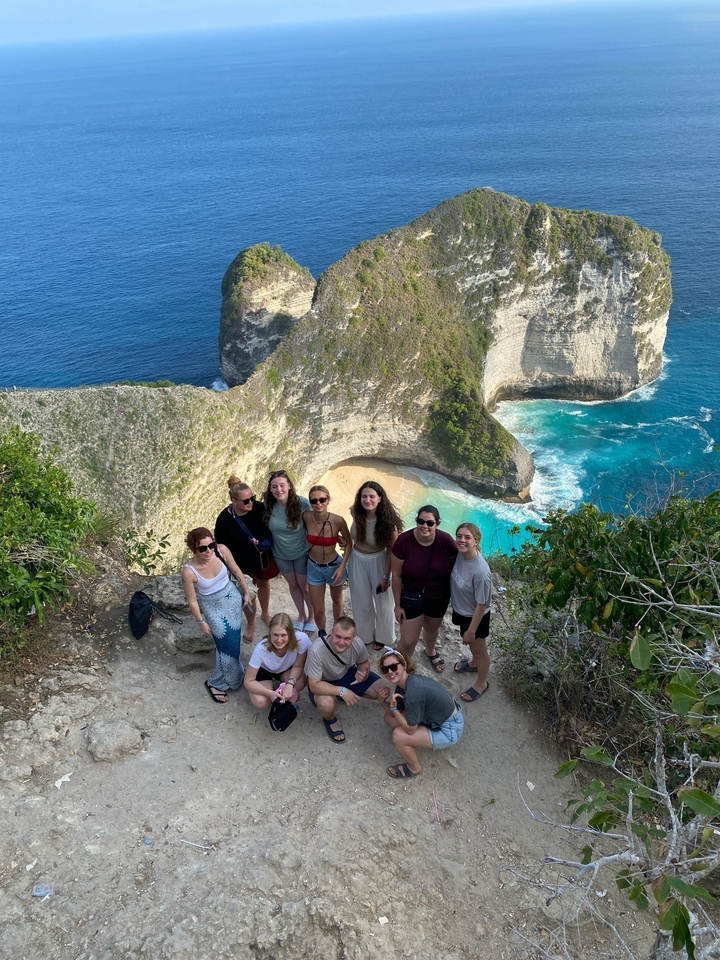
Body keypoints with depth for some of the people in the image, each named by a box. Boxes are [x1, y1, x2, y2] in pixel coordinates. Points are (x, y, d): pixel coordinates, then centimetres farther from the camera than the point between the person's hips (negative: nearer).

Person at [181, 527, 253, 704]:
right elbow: (192, 601, -17)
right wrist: (201, 622, -6)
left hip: (233, 599, 4)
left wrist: (246, 592, 4)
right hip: (214, 608, -4)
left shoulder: (222, 550, -24)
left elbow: (236, 571, -5)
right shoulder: (189, 571, -32)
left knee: (232, 640, 22)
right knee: (228, 646, 4)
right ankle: (215, 683, 31)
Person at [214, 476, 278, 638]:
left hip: (265, 557, 3)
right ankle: (251, 625, 44)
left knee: (263, 583, 27)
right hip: (244, 563, -2)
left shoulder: (259, 508, -23)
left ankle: (265, 613, 55)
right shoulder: (224, 520, -27)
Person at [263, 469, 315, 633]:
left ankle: (311, 617, 42)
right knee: (293, 585, 24)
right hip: (281, 555, 3)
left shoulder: (303, 503, -27)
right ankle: (301, 615, 47)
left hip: (302, 553, -3)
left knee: (305, 586, 17)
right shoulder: (268, 505, -17)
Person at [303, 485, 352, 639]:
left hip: (334, 566, -1)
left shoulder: (338, 520, -25)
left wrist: (342, 567, -14)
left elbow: (349, 543, -8)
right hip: (314, 567, 1)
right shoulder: (306, 517, -20)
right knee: (318, 611, 8)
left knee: (336, 600, 27)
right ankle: (322, 634, 39)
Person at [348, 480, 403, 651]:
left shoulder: (388, 521, -26)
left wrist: (386, 576, -14)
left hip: (378, 561, -3)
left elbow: (391, 551, -16)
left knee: (382, 602, 17)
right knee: (361, 602, 20)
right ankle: (364, 635, 45)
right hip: (357, 560, 3)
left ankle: (382, 637, 42)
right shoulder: (356, 513, -16)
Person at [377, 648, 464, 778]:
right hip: (438, 718, 9)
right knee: (389, 718, 4)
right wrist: (382, 701, -13)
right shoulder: (403, 683, -6)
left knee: (398, 736, -18)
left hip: (449, 730, -9)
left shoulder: (414, 692, -32)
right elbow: (393, 713, 5)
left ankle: (414, 768, 8)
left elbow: (410, 729, -22)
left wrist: (393, 708, -23)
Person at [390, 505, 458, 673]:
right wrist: (398, 604, -8)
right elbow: (396, 576, -15)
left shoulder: (446, 540, -22)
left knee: (432, 629, 29)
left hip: (439, 596, 3)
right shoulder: (404, 541, -26)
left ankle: (430, 651, 63)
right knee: (408, 641, 3)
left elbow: (455, 567, -5)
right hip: (411, 596, -2)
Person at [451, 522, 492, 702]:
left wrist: (471, 630, -16)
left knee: (479, 650, 21)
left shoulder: (480, 571, -38)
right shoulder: (459, 554, -16)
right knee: (471, 645, 34)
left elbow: (481, 604, -26)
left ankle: (481, 683, 46)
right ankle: (474, 663, 64)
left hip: (475, 617, -7)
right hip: (461, 611, 7)